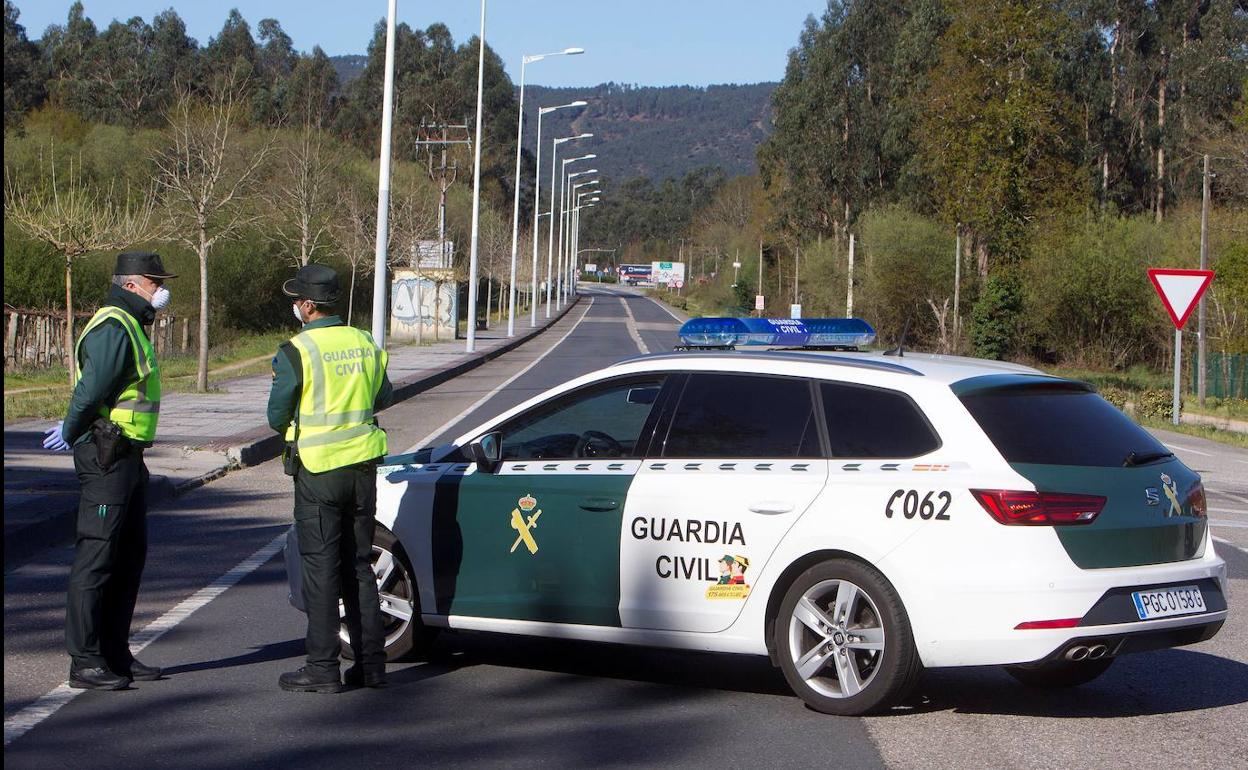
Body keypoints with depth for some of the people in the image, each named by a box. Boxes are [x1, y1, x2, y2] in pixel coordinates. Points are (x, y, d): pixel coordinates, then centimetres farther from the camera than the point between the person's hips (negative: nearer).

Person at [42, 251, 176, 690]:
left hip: (128, 457, 11)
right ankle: (84, 662, -3)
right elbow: (91, 390, -21)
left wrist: (72, 431, 10)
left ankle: (115, 654, 21)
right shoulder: (113, 328, -16)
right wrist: (71, 434, -7)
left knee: (130, 555, 14)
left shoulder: (130, 326, 19)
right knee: (96, 557, -7)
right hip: (106, 456, -11)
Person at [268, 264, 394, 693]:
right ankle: (370, 663, 13)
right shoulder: (365, 344, 6)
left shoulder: (297, 352, -12)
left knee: (321, 569, -1)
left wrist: (289, 426, 15)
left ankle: (322, 669, 0)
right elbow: (384, 398, 18)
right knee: (359, 566, 13)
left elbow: (277, 417, -7)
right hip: (363, 466, 6)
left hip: (318, 469, -5)